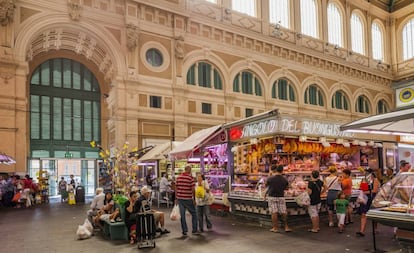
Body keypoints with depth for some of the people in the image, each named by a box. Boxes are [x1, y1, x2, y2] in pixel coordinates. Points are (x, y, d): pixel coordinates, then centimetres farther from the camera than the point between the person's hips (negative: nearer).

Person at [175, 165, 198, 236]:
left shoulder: (178, 177, 6)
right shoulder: (190, 177, -9)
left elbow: (176, 188, 8)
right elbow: (193, 189, -11)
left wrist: (176, 198, 14)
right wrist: (194, 199, -2)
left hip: (180, 198, 5)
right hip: (188, 199, -4)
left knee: (182, 215, 9)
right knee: (193, 214, 11)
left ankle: (184, 231, 12)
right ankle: (194, 230, 15)